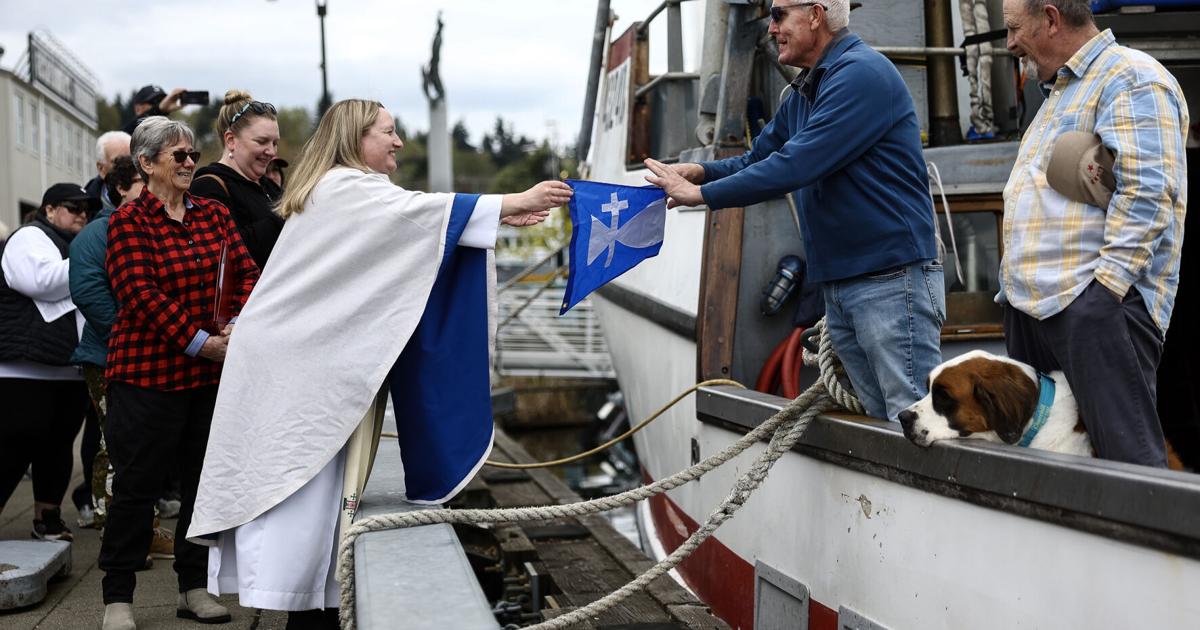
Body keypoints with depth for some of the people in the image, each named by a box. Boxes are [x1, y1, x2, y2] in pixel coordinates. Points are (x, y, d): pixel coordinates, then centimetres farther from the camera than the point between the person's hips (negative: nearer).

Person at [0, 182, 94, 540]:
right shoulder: (30, 238, -3)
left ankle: (48, 519, 18)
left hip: (70, 368, 8)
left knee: (58, 445, 11)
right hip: (29, 368, -8)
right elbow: (42, 281, -21)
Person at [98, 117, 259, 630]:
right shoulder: (128, 221, -6)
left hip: (214, 373, 6)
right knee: (138, 481, 0)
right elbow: (141, 293, -16)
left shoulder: (213, 213, 11)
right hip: (148, 370, -6)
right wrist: (199, 341, -20)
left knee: (205, 477, 11)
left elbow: (246, 272, 5)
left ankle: (195, 586, 23)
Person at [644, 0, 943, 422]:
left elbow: (796, 165, -21)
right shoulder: (804, 94, 17)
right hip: (837, 284, 10)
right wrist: (699, 171, 2)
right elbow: (757, 159, 23)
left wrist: (702, 194, -14)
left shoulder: (861, 74, -13)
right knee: (882, 422, 11)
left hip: (891, 279, -10)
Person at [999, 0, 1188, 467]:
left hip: (1094, 304, -10)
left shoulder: (1130, 79, -5)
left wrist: (1106, 287, -21)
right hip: (1031, 303, 10)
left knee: (1128, 457, -12)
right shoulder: (1059, 91, 27)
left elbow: (1147, 193, -16)